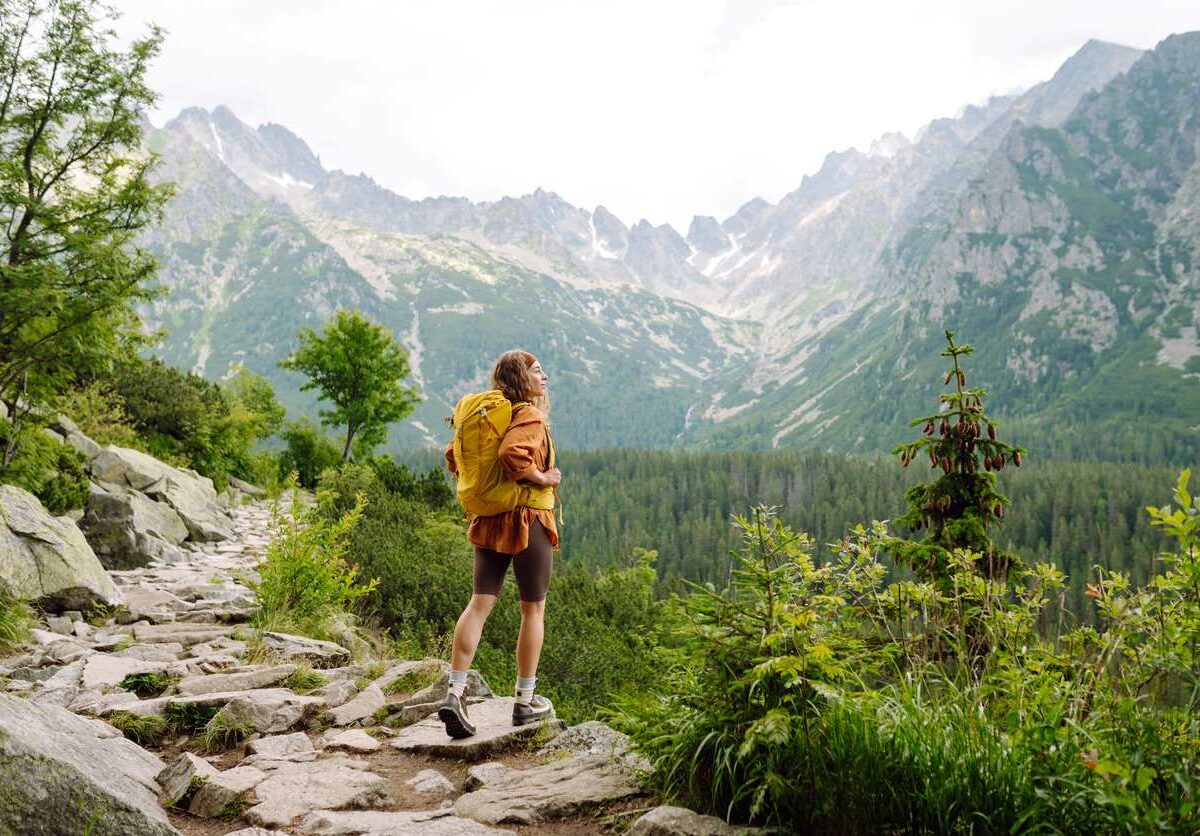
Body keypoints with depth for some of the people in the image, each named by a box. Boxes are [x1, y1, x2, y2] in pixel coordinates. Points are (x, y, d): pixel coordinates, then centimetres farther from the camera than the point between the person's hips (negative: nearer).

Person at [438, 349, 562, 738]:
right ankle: (525, 701, 14)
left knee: (479, 604, 4)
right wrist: (543, 478, -17)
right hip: (528, 520, -7)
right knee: (533, 608, 7)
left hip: (490, 521, 7)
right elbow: (512, 454, -31)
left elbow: (453, 454, 18)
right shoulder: (530, 416, -12)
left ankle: (455, 694, -4)